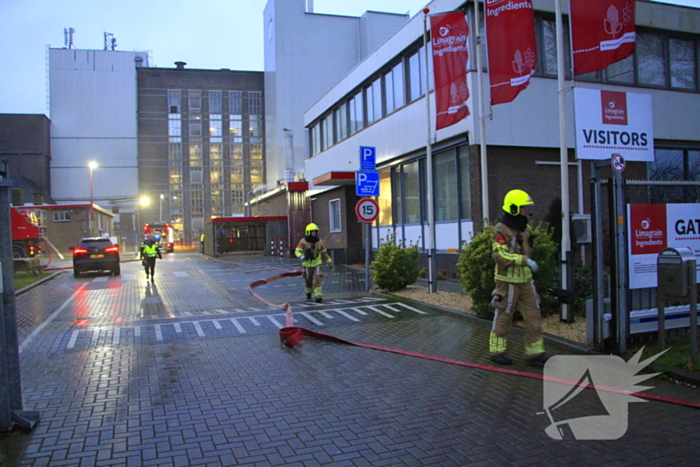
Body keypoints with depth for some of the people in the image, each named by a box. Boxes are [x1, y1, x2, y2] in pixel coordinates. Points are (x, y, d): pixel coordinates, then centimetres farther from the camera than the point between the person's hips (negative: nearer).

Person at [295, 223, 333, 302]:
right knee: (308, 280, 13)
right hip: (307, 264, -1)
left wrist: (330, 262, 8)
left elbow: (324, 253, 8)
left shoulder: (319, 241, -3)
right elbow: (297, 251, -20)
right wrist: (301, 256, -42)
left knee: (318, 280, -14)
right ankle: (308, 292, 40)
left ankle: (318, 297, -18)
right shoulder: (303, 241, -13)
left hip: (317, 264, 1)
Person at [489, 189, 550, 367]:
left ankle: (535, 353, 14)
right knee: (503, 317, 3)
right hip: (508, 282, -8)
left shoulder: (523, 229, 13)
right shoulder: (502, 230, -14)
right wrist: (525, 260, -28)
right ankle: (496, 351, 17)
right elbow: (499, 254, -26)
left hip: (525, 281, 8)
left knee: (534, 316, 6)